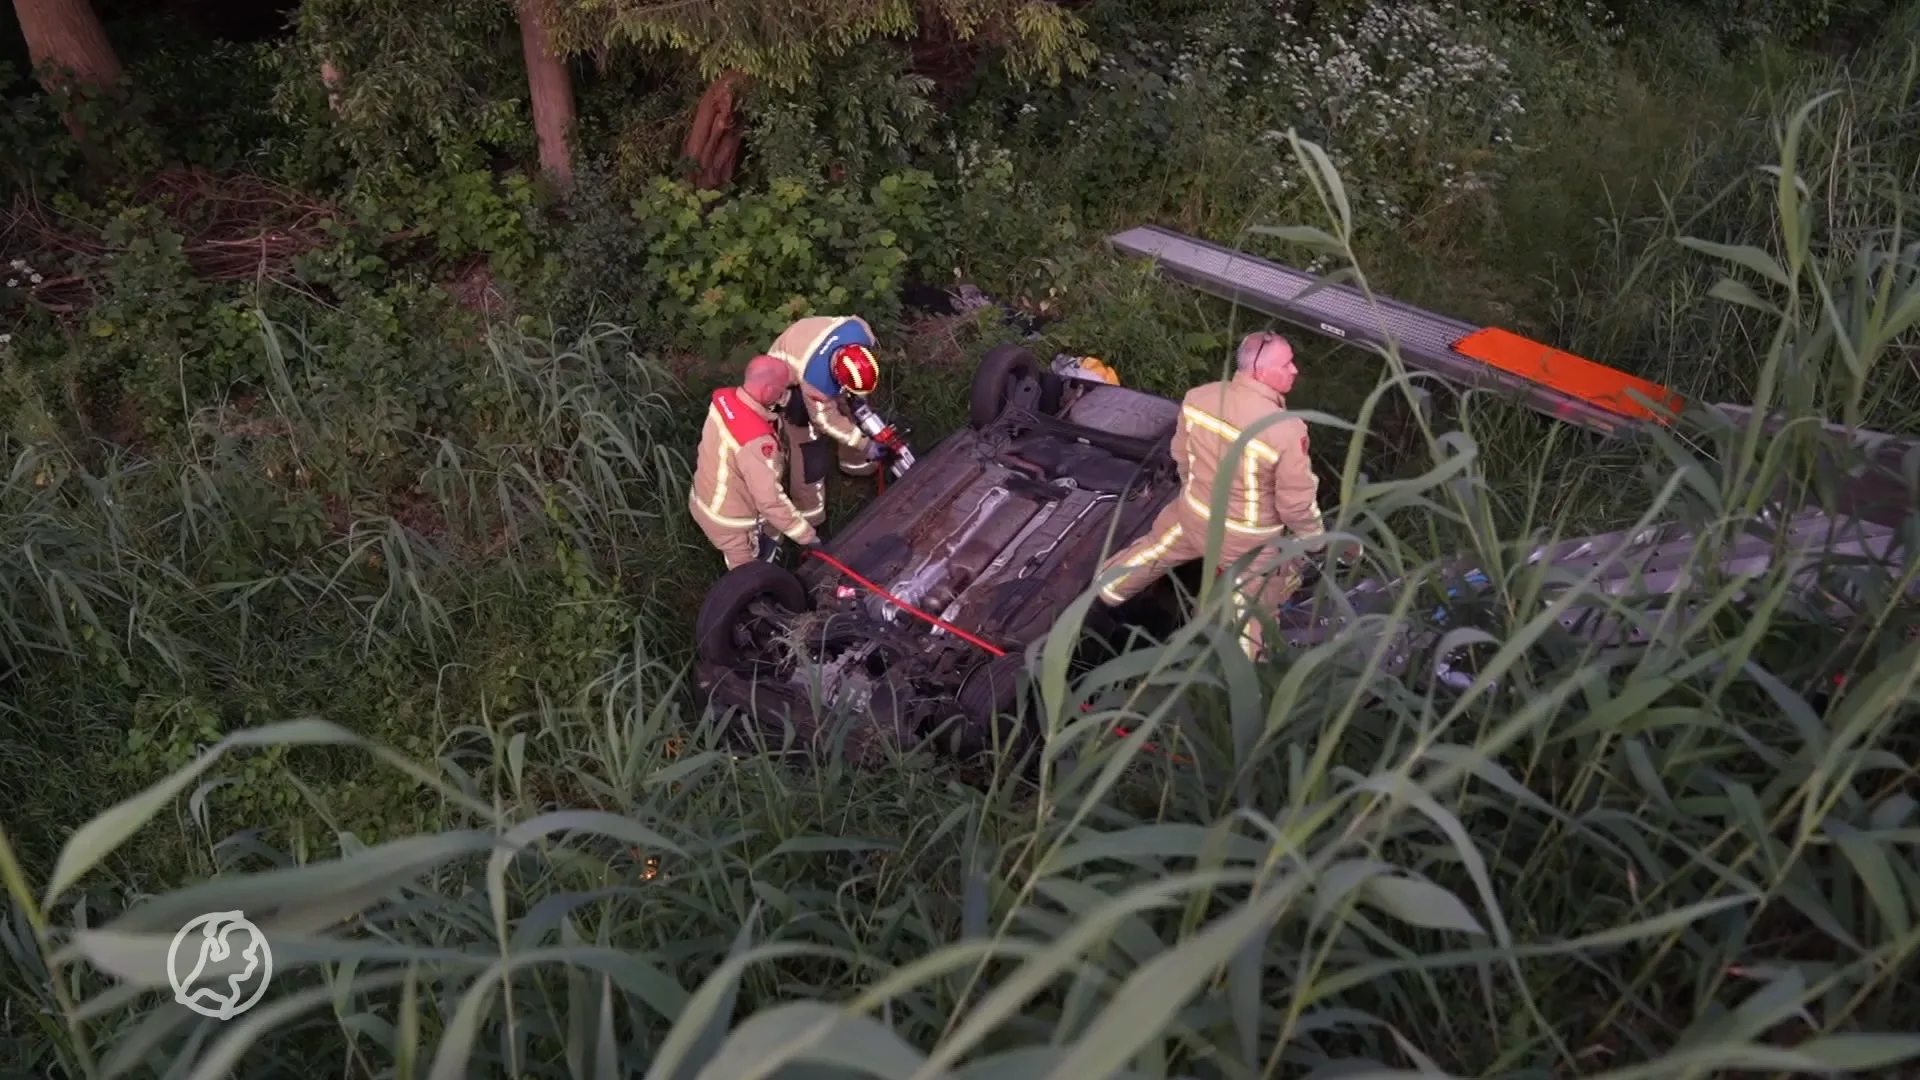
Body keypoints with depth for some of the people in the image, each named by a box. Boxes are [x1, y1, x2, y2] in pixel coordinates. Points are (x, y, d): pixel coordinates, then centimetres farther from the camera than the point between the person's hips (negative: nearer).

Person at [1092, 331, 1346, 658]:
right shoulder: (1287, 431, -33)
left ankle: (1106, 591, 57)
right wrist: (1315, 540, -1)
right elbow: (1297, 503, -22)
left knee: (1154, 549, 34)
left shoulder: (1198, 397, -17)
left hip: (1193, 513, 5)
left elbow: (1182, 456, 1)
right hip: (1248, 538, -5)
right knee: (1251, 604, 19)